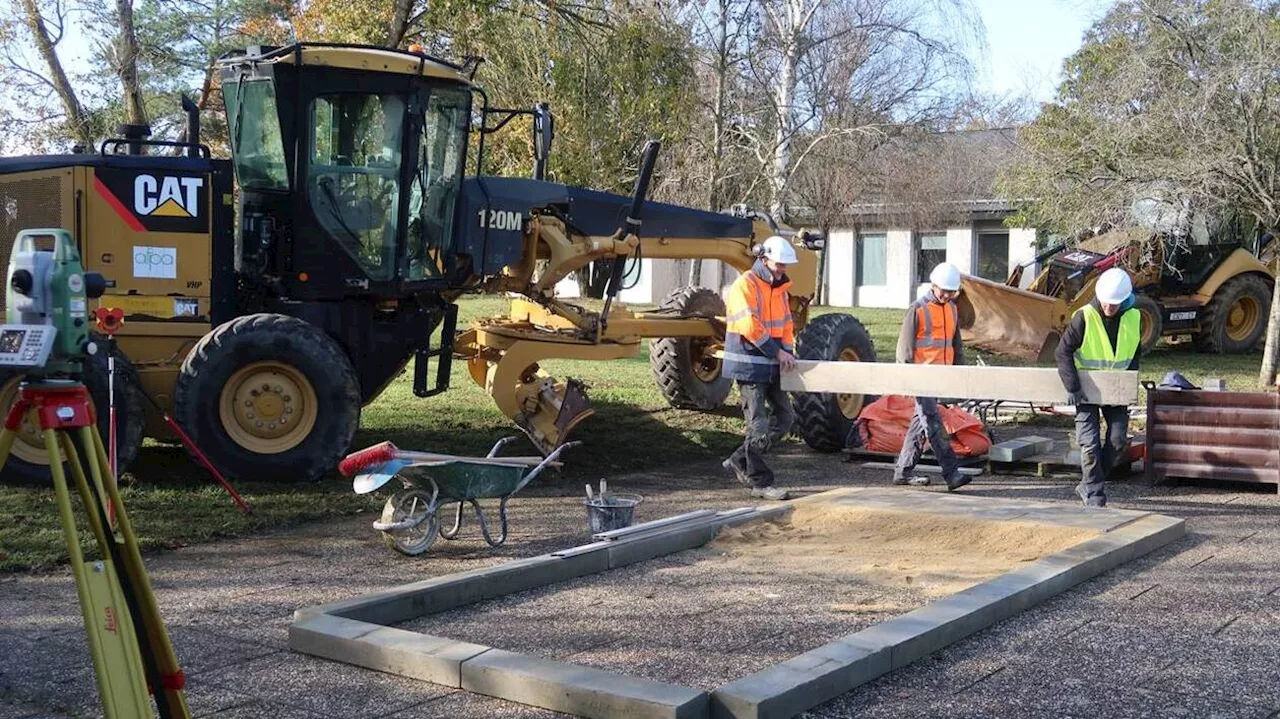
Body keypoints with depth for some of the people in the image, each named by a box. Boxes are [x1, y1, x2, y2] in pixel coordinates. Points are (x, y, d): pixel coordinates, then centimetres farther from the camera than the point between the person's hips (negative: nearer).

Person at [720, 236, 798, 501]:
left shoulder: (779, 288, 15)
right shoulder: (745, 285, -12)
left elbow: (785, 323, 15)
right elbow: (750, 325, -20)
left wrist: (788, 352, -1)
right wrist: (777, 352, -19)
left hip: (772, 365, 9)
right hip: (749, 364, -9)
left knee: (784, 417, 11)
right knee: (759, 425, -6)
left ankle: (740, 461, 21)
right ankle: (760, 482, 3)